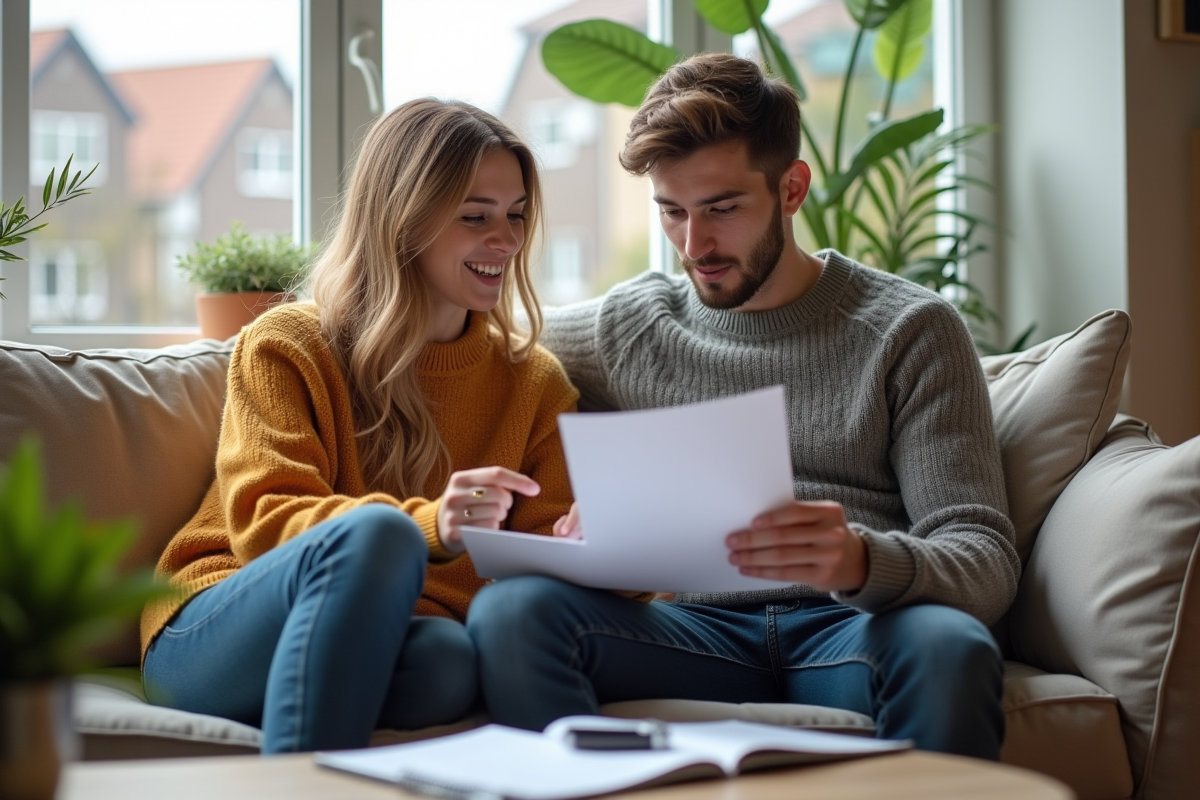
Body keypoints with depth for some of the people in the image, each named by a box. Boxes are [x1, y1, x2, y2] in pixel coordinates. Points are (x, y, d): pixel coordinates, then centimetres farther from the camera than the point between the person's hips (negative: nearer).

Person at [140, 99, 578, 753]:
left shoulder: (534, 381, 16)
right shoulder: (284, 346, 4)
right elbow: (262, 523, -9)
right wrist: (428, 526, -27)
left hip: (388, 650, 2)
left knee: (450, 656, -36)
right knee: (375, 532, -36)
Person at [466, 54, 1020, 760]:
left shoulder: (910, 330, 6)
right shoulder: (625, 328, 16)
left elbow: (986, 563, 0)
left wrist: (863, 561, -27)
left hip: (856, 630, -2)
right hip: (696, 632, 3)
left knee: (949, 645, -38)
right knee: (511, 610, -27)